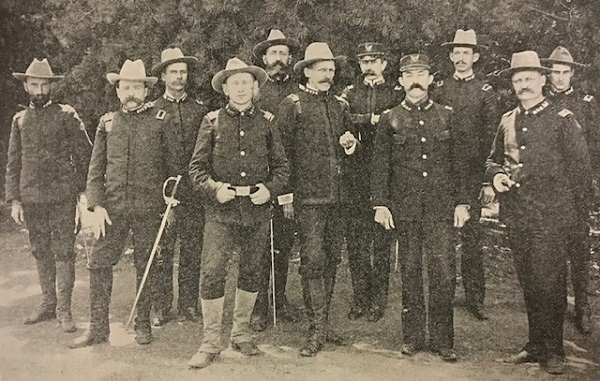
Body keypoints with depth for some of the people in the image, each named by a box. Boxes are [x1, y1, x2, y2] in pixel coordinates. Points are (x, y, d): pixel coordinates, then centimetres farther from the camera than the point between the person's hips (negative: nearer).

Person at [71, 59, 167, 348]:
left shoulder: (159, 121, 3)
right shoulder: (107, 123, 9)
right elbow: (96, 169, 8)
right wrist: (96, 205, -2)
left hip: (149, 207, -2)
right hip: (113, 207, 2)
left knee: (145, 266, 7)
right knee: (98, 264, 1)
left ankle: (143, 324, 22)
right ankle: (98, 328, 13)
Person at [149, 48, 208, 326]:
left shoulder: (200, 109, 11)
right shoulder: (152, 111, 8)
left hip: (194, 191, 1)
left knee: (192, 250, 5)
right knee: (162, 251, 1)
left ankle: (189, 305, 15)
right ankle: (161, 307, 11)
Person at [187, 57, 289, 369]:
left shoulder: (266, 122, 8)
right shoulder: (212, 121, 3)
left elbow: (281, 166, 10)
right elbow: (196, 166, 3)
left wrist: (270, 188, -7)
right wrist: (213, 188, -13)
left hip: (257, 209, 2)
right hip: (221, 209, -2)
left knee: (253, 272, 11)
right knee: (212, 273, -7)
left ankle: (241, 333, 29)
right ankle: (210, 342, 7)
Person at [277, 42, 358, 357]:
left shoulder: (338, 105, 16)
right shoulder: (292, 105, -3)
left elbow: (348, 138, 30)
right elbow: (280, 151, -7)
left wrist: (351, 144, 5)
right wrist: (286, 194, -11)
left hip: (337, 195, 6)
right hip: (309, 195, -6)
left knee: (331, 259, 10)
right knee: (313, 260, -7)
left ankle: (323, 322, 22)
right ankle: (317, 329, 1)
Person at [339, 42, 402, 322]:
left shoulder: (396, 93, 10)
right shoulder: (350, 92, 15)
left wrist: (359, 121, -14)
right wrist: (373, 118, -13)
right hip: (355, 175, 2)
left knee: (382, 238, 1)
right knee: (355, 238, 3)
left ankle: (378, 299, 11)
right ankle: (360, 298, 14)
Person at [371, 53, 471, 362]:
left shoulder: (446, 116, 9)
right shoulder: (390, 119, 7)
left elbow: (458, 161, 9)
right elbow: (380, 165, 5)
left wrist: (462, 202, 3)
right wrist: (380, 204, -2)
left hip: (441, 205, 0)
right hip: (404, 206, 0)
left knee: (443, 271, -3)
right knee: (410, 271, 6)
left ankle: (442, 340, 9)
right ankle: (413, 337, 18)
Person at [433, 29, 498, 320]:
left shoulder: (485, 91, 7)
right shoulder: (439, 89, 11)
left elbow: (491, 138, 2)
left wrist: (489, 181, -5)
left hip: (472, 172, -1)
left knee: (472, 234, 0)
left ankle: (475, 298, 9)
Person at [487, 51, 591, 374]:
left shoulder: (562, 120, -3)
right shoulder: (507, 121, 11)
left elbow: (580, 166, -2)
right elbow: (493, 159, 21)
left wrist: (577, 213, -4)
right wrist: (496, 174, -2)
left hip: (550, 216, -5)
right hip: (515, 216, 5)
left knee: (550, 283, 0)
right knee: (528, 283, 13)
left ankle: (553, 351, 14)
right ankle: (535, 345, 26)